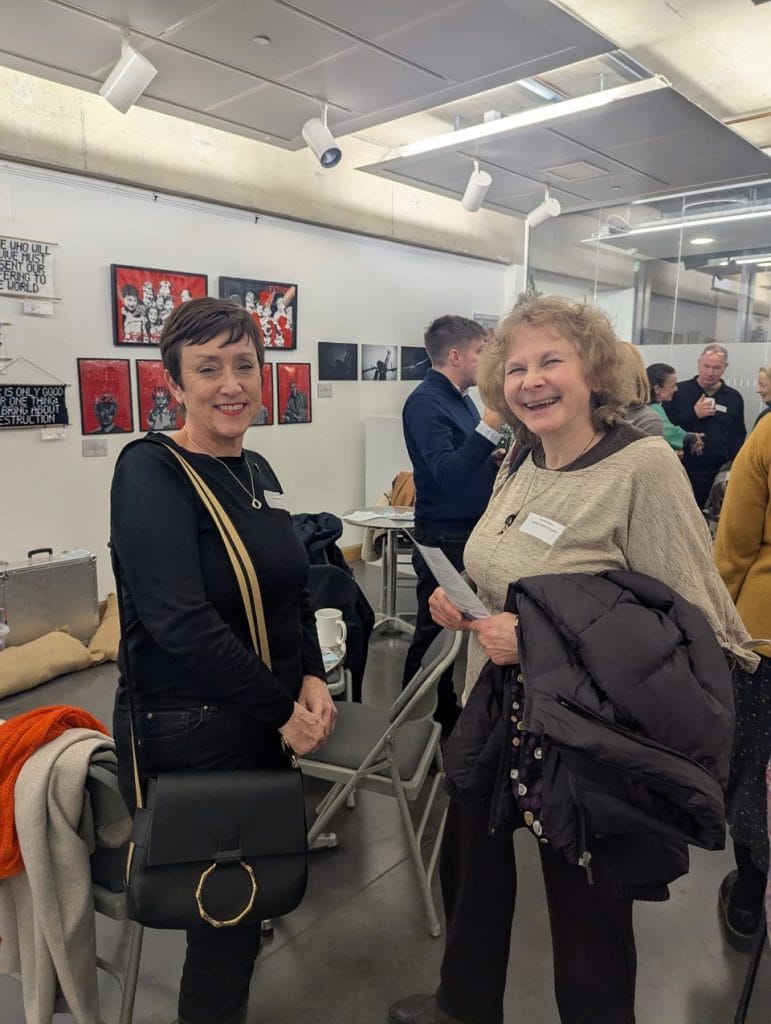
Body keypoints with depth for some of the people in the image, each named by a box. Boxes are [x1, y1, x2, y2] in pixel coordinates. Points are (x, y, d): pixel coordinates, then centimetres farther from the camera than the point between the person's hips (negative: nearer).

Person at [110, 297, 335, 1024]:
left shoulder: (257, 471, 5)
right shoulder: (151, 471, -16)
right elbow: (181, 622, -24)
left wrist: (312, 680, -3)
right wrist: (282, 709, -17)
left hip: (269, 720, 7)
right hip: (190, 733, -7)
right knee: (222, 910, 10)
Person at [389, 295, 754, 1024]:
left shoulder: (644, 465, -19)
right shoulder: (519, 465, 4)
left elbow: (693, 626, -21)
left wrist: (540, 639, -26)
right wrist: (465, 610, -3)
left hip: (586, 738, -7)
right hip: (497, 714, 8)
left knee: (587, 909, 14)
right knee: (470, 869, 24)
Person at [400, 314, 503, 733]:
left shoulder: (462, 399, 12)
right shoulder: (426, 402, -16)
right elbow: (447, 472, -28)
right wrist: (490, 426, -31)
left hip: (470, 533, 9)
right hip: (444, 537, -9)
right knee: (433, 633, 1)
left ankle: (446, 710, 33)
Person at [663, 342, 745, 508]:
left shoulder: (734, 397, 9)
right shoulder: (678, 391, 0)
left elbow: (738, 437, 13)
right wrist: (693, 414, -15)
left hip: (717, 475, 2)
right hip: (681, 472, -2)